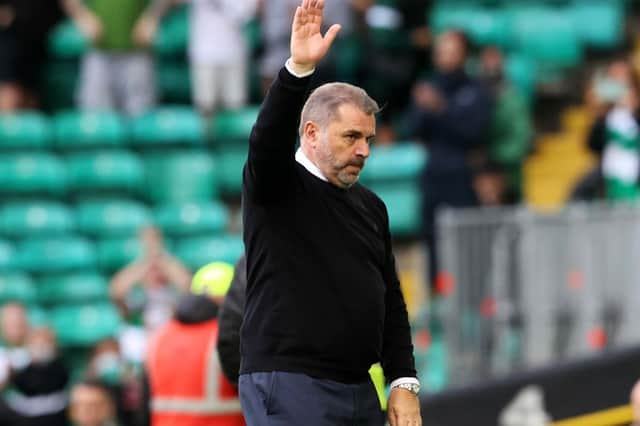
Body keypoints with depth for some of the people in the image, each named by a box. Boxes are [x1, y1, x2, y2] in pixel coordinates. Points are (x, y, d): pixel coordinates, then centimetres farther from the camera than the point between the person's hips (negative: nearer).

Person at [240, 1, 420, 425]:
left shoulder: (371, 206, 16)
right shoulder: (275, 188, -2)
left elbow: (391, 301, 18)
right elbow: (269, 137, -24)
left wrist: (404, 382, 9)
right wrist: (299, 70, -38)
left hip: (360, 391, 7)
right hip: (288, 390, -7)